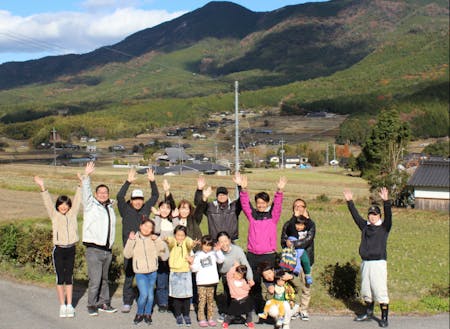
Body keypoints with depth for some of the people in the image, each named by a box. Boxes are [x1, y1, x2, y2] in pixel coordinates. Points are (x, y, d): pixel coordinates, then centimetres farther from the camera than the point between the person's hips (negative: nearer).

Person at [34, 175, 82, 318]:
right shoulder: (54, 215, 1)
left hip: (71, 249, 2)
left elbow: (78, 199, 2)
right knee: (60, 278, 2)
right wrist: (42, 187, -22)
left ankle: (69, 305, 12)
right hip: (59, 249, -1)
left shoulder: (73, 213, 6)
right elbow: (48, 202, -10)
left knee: (69, 277, 7)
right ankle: (62, 306, 10)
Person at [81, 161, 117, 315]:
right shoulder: (91, 206, 0)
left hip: (107, 249, 6)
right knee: (95, 280, -8)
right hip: (94, 249, -6)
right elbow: (86, 193, -15)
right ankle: (92, 305, 4)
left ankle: (103, 303, 24)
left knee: (104, 279, 14)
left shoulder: (110, 207, 17)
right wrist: (86, 176, -25)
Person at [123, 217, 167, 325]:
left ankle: (147, 314, 26)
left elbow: (162, 251, -2)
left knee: (150, 295, 8)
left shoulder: (153, 239, 5)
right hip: (140, 272, -3)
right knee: (144, 294, -13)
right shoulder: (135, 238, -3)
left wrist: (157, 239, -11)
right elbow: (127, 254, -8)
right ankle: (139, 314, 9)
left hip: (152, 272, 3)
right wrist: (130, 240, -17)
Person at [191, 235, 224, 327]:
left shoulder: (213, 253, 6)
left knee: (211, 300, 10)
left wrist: (218, 251, -16)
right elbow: (194, 267, 2)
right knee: (202, 300, -3)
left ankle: (210, 318, 18)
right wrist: (193, 266, -19)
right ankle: (201, 319, 2)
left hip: (212, 281, 2)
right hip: (201, 282, -2)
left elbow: (220, 260, -8)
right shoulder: (198, 254, 3)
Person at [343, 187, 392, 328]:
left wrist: (386, 201, -30)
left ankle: (384, 318, 0)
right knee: (366, 290, 15)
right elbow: (355, 215, 12)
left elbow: (388, 215, -16)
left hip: (378, 262, -6)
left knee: (380, 290, -7)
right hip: (365, 262, 6)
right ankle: (369, 313, 31)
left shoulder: (384, 227, -1)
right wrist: (349, 201, 6)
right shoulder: (365, 226, 12)